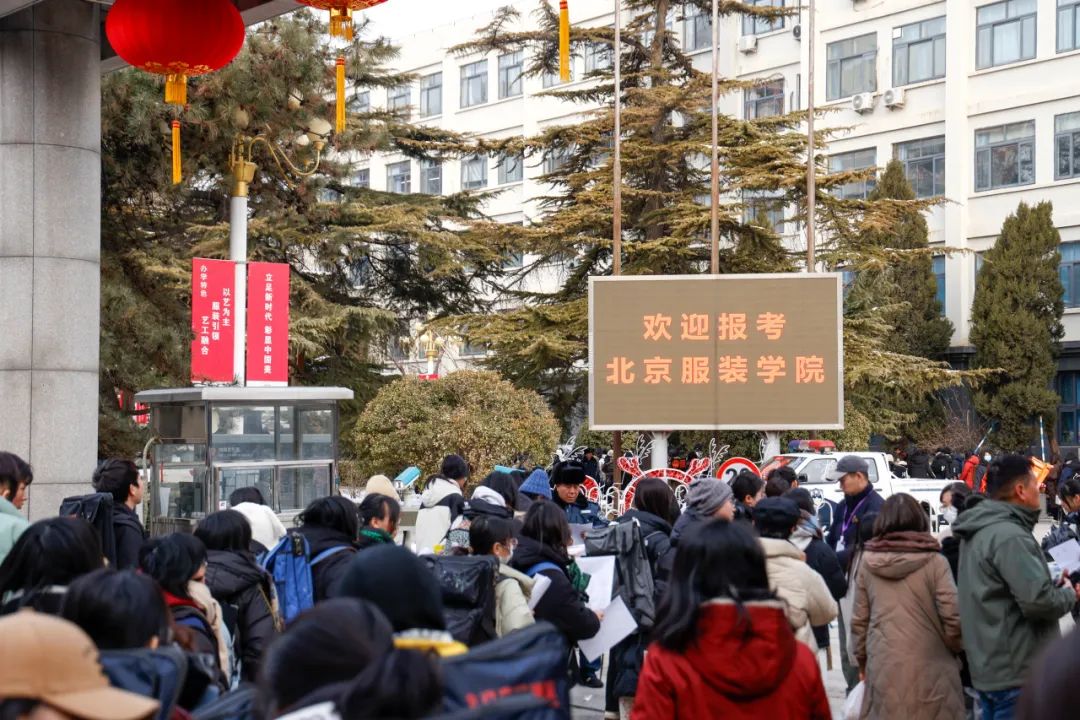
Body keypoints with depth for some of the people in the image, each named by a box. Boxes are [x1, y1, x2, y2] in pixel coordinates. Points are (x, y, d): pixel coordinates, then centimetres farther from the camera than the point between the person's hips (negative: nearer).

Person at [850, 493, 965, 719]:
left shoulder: (868, 563, 3)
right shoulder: (934, 561, -6)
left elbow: (859, 620, 7)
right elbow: (952, 615, -8)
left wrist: (862, 659, 20)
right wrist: (955, 647, 10)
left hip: (883, 668, 3)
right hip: (928, 668, -2)